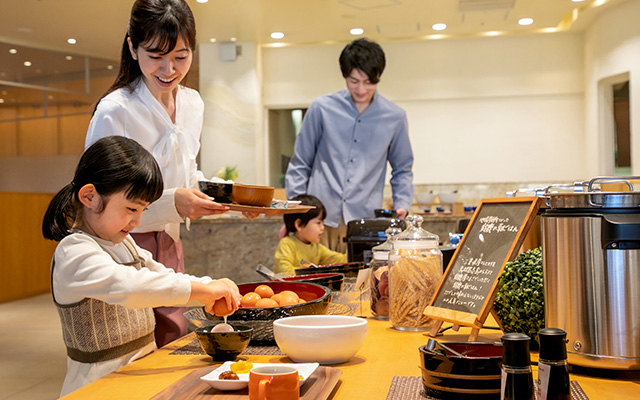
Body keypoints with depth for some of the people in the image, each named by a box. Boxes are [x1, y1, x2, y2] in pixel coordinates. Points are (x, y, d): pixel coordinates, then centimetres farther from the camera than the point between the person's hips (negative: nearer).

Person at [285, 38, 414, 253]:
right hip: (318, 220, 0)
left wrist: (402, 205, 2)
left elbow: (402, 169, 18)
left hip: (365, 223, 1)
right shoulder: (322, 108, 2)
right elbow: (300, 164, 9)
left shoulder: (394, 118, 6)